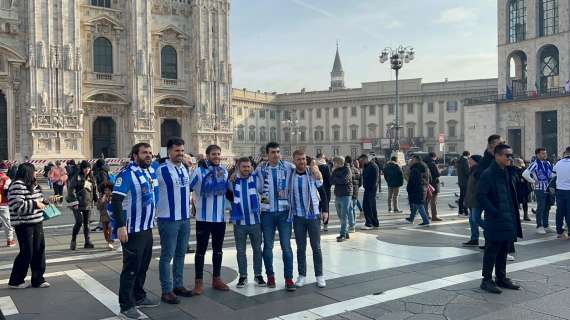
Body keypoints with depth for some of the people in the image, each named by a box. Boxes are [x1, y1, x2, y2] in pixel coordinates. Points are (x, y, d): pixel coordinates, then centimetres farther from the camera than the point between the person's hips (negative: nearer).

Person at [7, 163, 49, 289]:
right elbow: (17, 206, -24)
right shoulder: (18, 185, -16)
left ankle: (37, 279, 18)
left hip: (37, 223, 9)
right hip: (24, 224, -9)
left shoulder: (32, 185, 13)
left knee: (39, 250, 9)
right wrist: (35, 204, -19)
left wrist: (43, 202, 8)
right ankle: (15, 281, 15)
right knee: (27, 252, -2)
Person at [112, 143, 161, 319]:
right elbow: (116, 200, -20)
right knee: (131, 267, 0)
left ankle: (139, 296, 33)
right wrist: (121, 226, -25)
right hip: (133, 230, -8)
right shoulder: (127, 173, -14)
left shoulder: (152, 171, 10)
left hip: (148, 228, 8)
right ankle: (126, 304, 12)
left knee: (143, 265, 18)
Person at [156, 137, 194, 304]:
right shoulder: (161, 170, -11)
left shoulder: (185, 169, 10)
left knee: (180, 254, 15)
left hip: (185, 218, 7)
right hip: (168, 220, -7)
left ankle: (178, 285, 26)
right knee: (167, 256, 1)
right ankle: (166, 291, 9)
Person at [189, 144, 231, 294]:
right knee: (201, 250, 3)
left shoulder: (224, 171, 5)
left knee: (218, 249, 14)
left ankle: (216, 279, 26)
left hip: (220, 217, 5)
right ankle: (199, 282, 11)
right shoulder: (199, 171, -11)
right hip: (203, 218, -5)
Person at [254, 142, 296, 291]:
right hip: (267, 213, 1)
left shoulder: (289, 167, -1)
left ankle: (289, 278, 7)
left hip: (284, 212, -1)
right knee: (268, 246, 9)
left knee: (286, 246, -1)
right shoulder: (260, 169, 1)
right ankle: (270, 276, 23)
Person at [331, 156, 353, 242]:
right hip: (337, 195, 7)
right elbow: (331, 181, 7)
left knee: (344, 216, -8)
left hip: (345, 195, -7)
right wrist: (333, 173, -8)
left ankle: (343, 234, -6)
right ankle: (346, 233, 19)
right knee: (340, 216, 10)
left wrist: (335, 178, -3)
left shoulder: (346, 169, -6)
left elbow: (344, 180, -18)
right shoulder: (336, 170, 14)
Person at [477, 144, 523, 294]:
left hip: (509, 220, 8)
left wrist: (514, 216, 13)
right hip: (495, 221, -8)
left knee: (504, 251, 16)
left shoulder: (509, 173, 13)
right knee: (492, 251, -1)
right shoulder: (488, 174, -14)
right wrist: (494, 212, -19)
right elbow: (481, 196, -18)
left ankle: (501, 278, 27)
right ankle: (487, 280, 9)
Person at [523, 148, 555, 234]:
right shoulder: (535, 164, -13)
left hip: (549, 189, 7)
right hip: (540, 190, -7)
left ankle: (545, 226, 22)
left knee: (547, 208, 12)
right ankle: (539, 227, 6)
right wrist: (533, 181, -15)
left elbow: (552, 173, 25)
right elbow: (525, 174, -21)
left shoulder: (548, 163, 9)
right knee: (540, 208, -3)